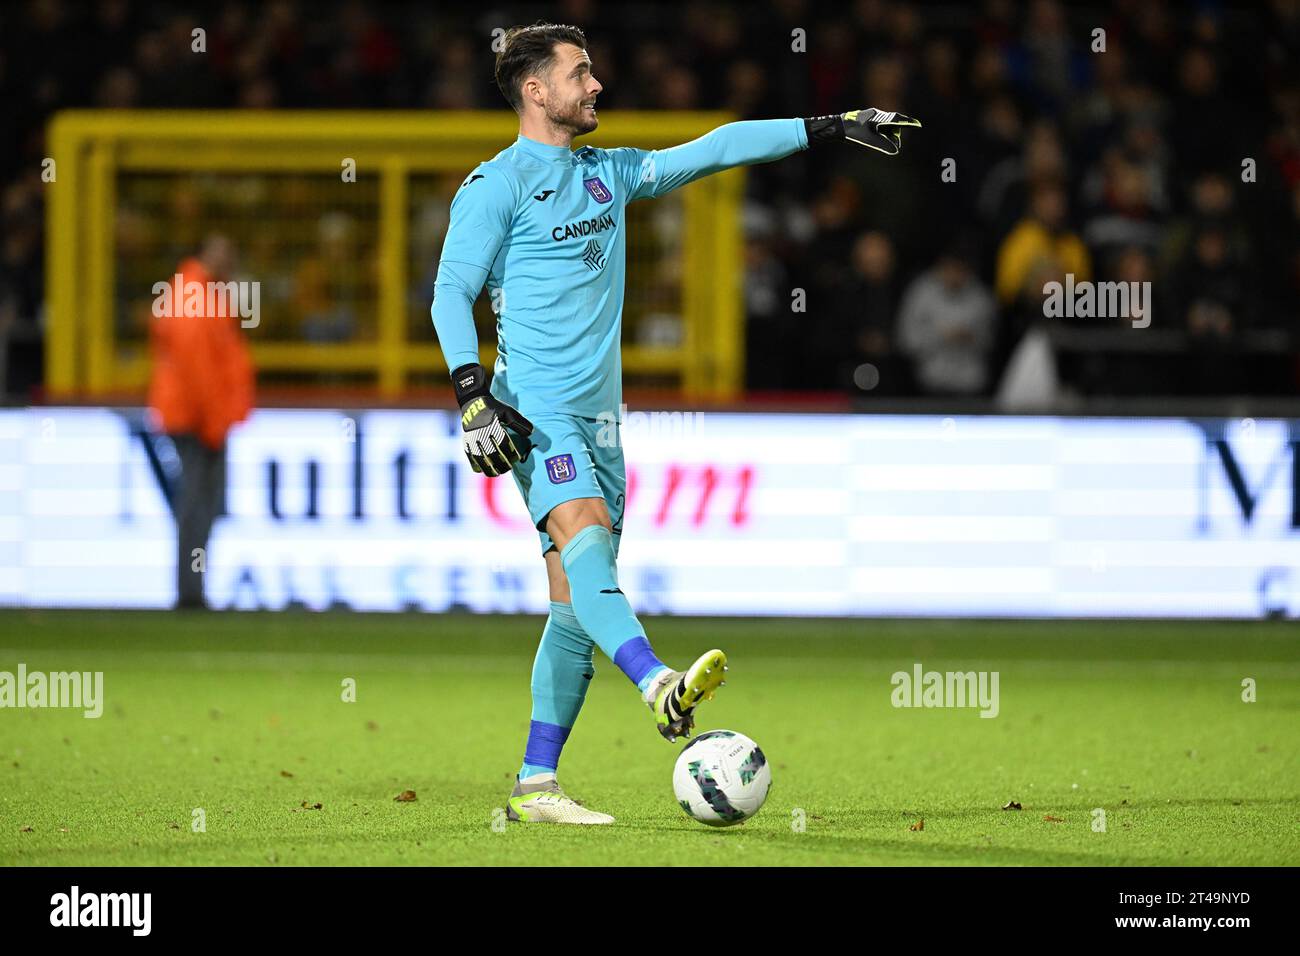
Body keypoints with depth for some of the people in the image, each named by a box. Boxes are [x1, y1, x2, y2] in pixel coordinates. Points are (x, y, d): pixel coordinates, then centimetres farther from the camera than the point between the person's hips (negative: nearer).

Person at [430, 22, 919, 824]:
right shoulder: (497, 185, -2)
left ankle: (535, 787, 5)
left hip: (598, 415, 8)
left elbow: (714, 151, 21)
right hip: (534, 410, -8)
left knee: (577, 599, 3)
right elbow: (451, 291, -7)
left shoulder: (609, 175, 18)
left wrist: (832, 129, 19)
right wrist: (472, 392, -19)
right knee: (585, 531, -29)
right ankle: (662, 688, -52)